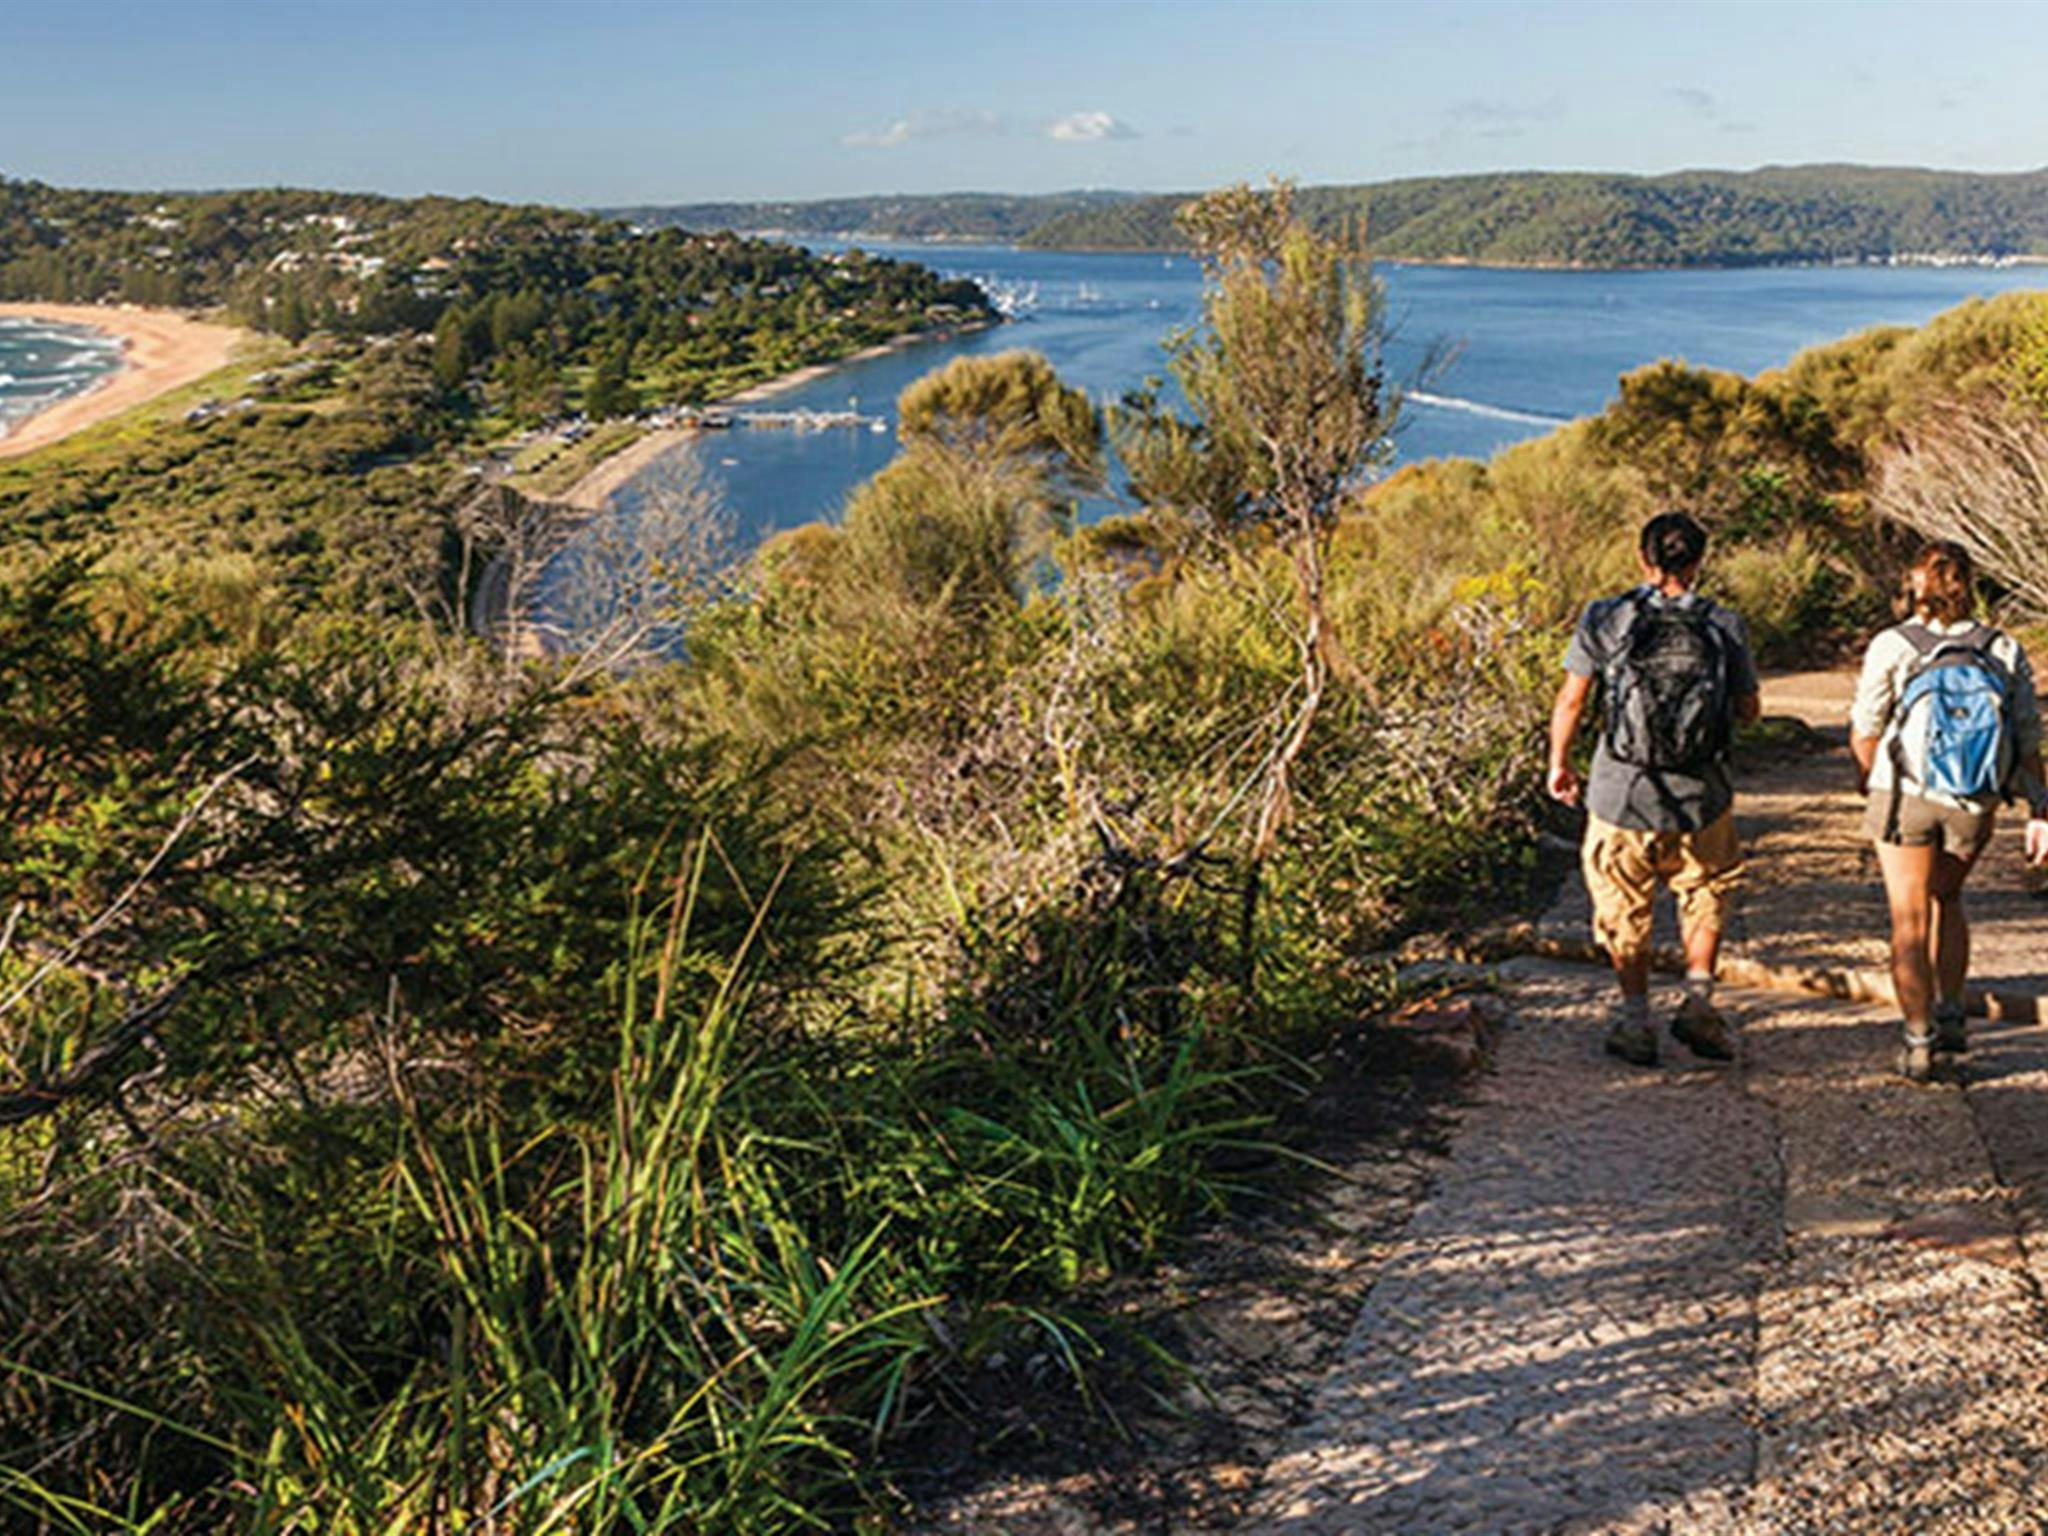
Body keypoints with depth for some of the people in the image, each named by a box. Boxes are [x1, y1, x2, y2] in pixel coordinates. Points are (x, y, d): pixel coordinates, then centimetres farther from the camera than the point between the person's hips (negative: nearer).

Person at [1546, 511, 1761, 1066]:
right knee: (1705, 895, 25)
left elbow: (1570, 701, -5)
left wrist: (1559, 765, 10)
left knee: (1625, 908, 17)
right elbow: (1748, 710, 4)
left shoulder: (1605, 620, -8)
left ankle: (1636, 1019, 21)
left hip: (1620, 794, -1)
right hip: (1700, 795, 1)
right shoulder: (1725, 626, -5)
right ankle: (1698, 998, 18)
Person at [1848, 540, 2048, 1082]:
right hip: (1975, 807, 3)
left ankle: (1918, 1039, 6)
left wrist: (1867, 777, 15)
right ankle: (1949, 1014, 23)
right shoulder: (2004, 651, -3)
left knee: (1909, 917, 6)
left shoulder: (1891, 646, -10)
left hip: (1905, 796, -3)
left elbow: (1865, 731, -5)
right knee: (1946, 899, 25)